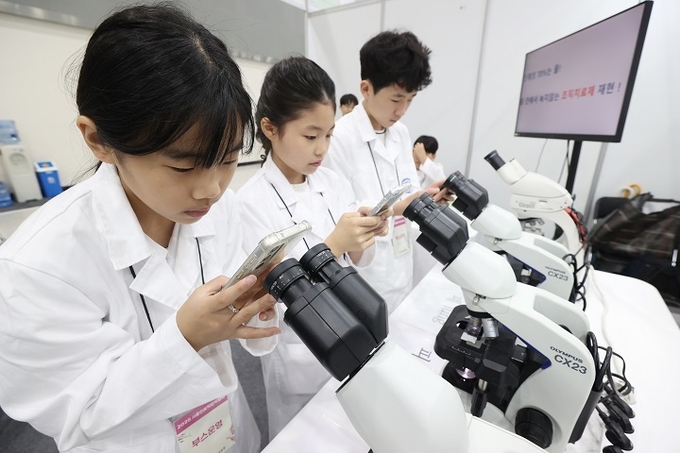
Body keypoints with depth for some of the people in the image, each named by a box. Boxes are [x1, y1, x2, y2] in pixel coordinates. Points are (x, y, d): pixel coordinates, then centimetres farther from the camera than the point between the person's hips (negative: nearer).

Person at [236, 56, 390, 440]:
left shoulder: (335, 183, -5)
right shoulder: (251, 203, -21)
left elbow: (356, 261, 1)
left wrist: (364, 240, -20)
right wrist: (333, 244, -33)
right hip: (300, 357, -4)